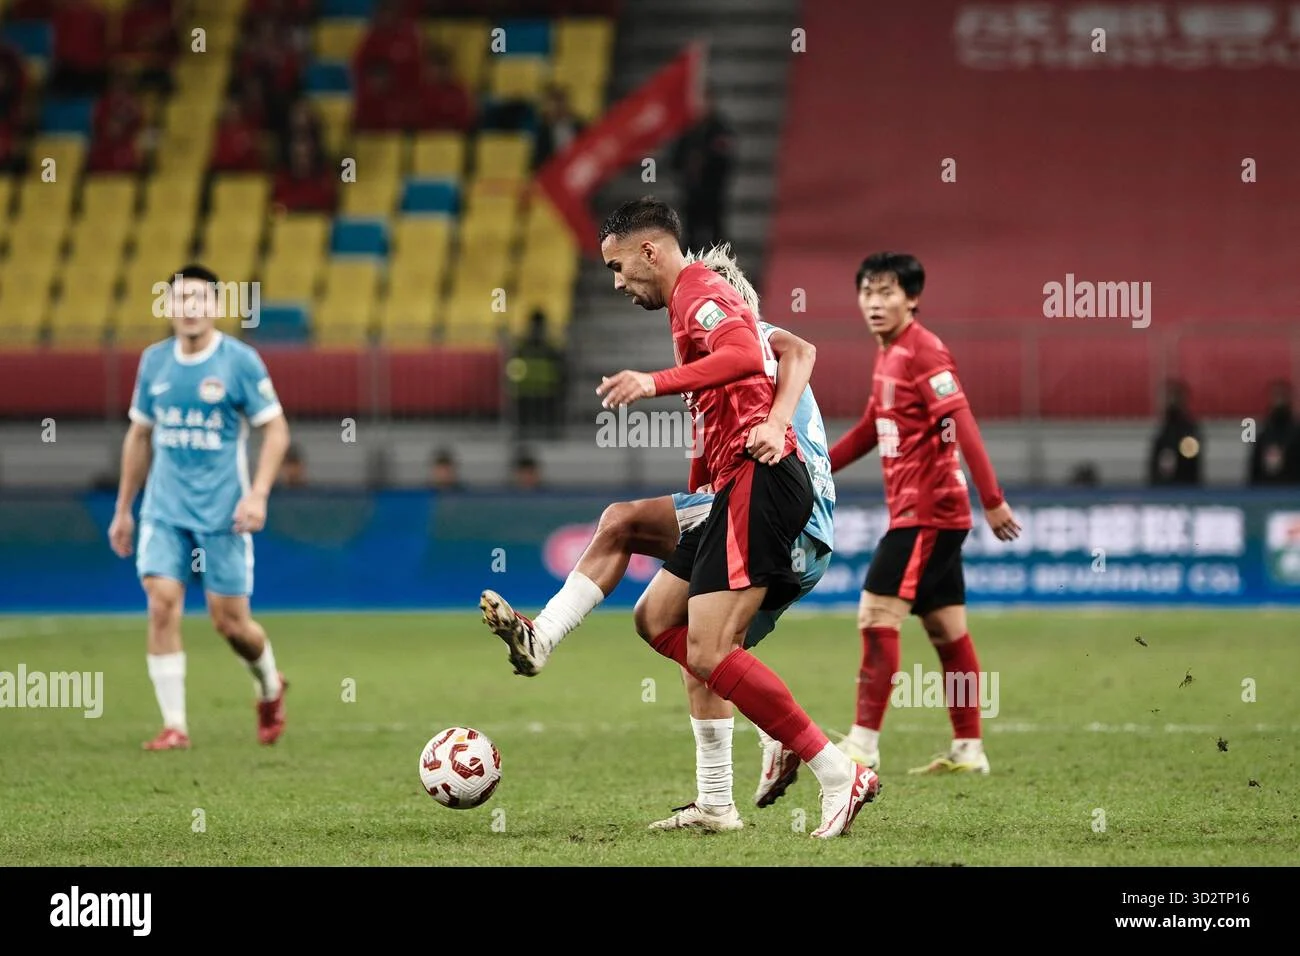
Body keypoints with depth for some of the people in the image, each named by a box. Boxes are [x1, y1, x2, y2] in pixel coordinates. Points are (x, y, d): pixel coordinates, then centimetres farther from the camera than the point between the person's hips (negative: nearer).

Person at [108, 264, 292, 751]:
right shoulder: (154, 361, 6)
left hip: (222, 512, -3)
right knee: (162, 606, -12)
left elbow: (275, 429, -5)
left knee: (230, 621, 1)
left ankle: (270, 688, 32)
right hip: (164, 510, 3)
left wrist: (258, 494, -17)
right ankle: (174, 724, -6)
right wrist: (123, 508, 17)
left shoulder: (239, 361, -6)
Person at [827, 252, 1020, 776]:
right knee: (945, 629, 10)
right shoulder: (888, 355, 14)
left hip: (926, 511, -9)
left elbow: (962, 425, -20)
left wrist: (992, 500, -25)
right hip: (919, 511, 9)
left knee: (877, 614, -11)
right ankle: (968, 749, 14)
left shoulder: (923, 352, -15)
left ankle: (864, 743, -11)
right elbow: (872, 428, 27)